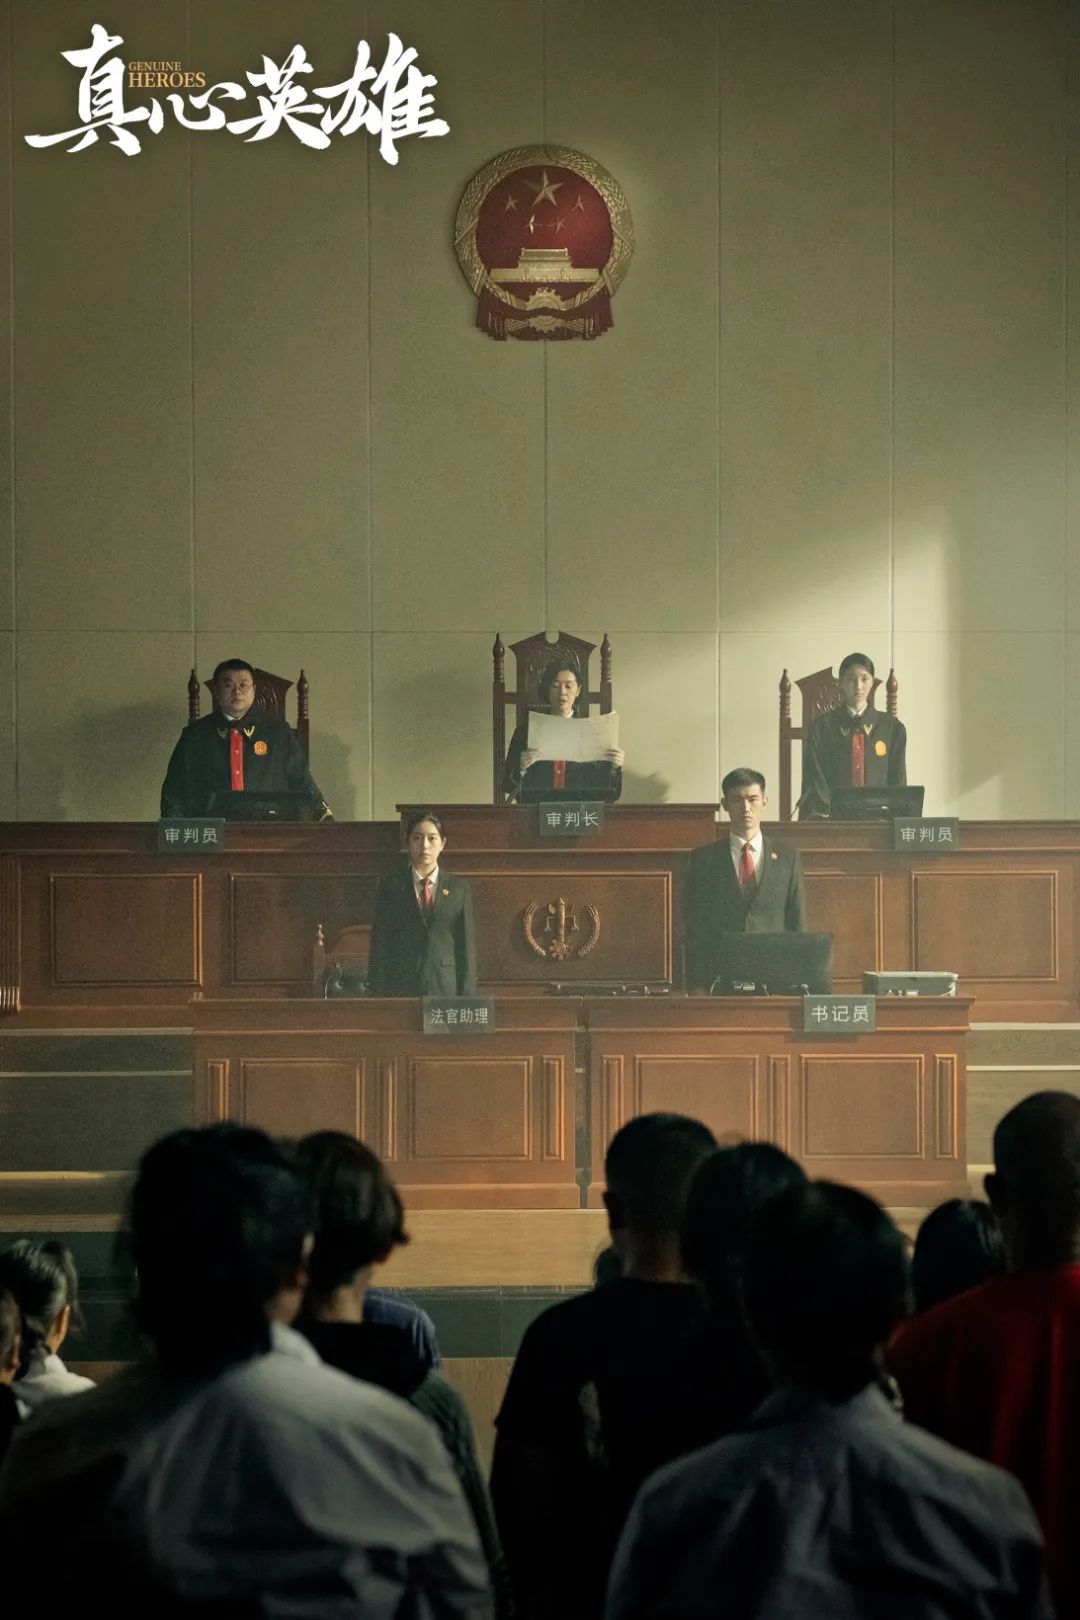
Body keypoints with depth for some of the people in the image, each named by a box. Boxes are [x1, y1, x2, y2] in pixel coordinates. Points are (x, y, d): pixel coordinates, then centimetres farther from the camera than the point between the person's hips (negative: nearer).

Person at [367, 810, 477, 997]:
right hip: (401, 990, 0)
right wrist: (378, 996, -2)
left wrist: (466, 1001, 0)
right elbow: (379, 946, 5)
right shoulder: (391, 886, 7)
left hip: (446, 989, 0)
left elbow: (467, 951, 7)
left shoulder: (459, 890, 9)